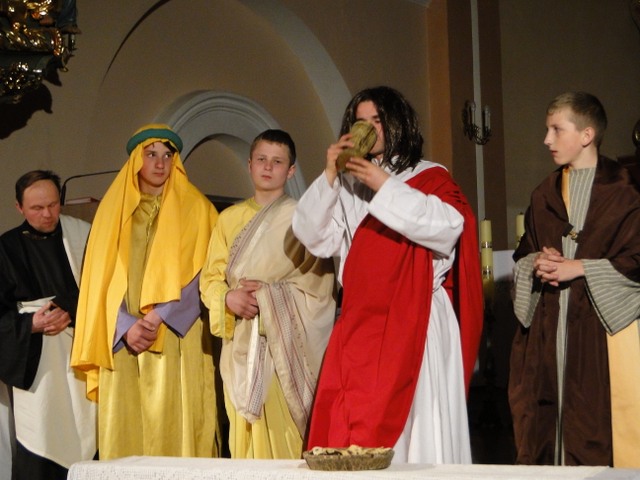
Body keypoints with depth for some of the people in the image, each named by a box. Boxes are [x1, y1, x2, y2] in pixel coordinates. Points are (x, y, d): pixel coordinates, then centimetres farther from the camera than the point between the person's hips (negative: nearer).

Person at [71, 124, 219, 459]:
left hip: (176, 343, -2)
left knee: (176, 429, -7)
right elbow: (101, 278, 7)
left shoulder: (195, 208, 8)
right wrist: (125, 326, -8)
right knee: (123, 433, -2)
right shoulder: (114, 206, 14)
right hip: (121, 341, 2)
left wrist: (160, 316, -13)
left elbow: (203, 274, -1)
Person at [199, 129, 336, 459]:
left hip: (287, 343, -3)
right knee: (247, 433, 1)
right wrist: (229, 298, -11)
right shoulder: (230, 218, 14)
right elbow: (210, 278, 11)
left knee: (284, 437, -8)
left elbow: (320, 282, -4)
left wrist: (267, 295, -13)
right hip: (242, 344, 3)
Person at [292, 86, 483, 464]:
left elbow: (448, 226, -13)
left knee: (413, 420, -7)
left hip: (413, 325, -4)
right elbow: (312, 236, 9)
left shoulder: (430, 177, 4)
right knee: (347, 432, -2)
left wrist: (385, 186, -13)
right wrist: (330, 176, -1)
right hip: (359, 325, 4)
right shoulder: (349, 185, 16)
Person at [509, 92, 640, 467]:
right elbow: (523, 256, 18)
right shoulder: (545, 196, 16)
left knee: (601, 420, -7)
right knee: (548, 417, 3)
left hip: (603, 323, -5)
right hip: (549, 325, 5)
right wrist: (537, 264, -4)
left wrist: (580, 267, -12)